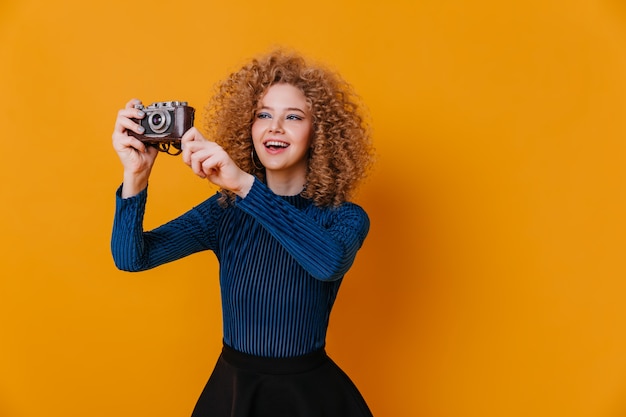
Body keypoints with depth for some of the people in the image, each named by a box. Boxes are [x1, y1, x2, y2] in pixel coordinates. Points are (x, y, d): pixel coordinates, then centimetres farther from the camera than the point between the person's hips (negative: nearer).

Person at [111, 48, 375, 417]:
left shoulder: (345, 218, -13)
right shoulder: (225, 210, -6)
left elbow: (331, 262, -36)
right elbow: (131, 257, -14)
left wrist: (245, 184, -42)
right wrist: (136, 176, -30)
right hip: (230, 386, 2)